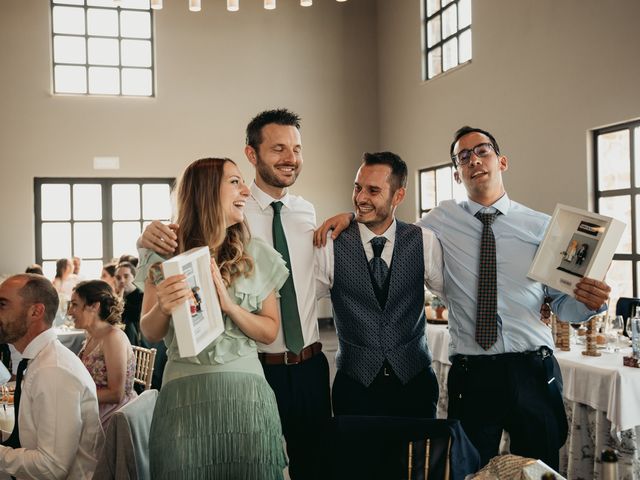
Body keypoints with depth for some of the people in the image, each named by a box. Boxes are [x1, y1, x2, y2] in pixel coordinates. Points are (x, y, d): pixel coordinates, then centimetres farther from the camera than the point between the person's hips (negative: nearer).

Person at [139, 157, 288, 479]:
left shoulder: (258, 255, 4)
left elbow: (270, 332, 5)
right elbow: (150, 334, 7)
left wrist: (229, 305, -12)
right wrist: (162, 309, -15)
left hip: (245, 394, 1)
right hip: (184, 395, -1)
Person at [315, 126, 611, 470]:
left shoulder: (541, 226, 2)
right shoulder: (443, 219, 4)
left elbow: (562, 304, 4)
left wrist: (590, 302, -17)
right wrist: (349, 217, -2)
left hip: (533, 373, 1)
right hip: (471, 374, 0)